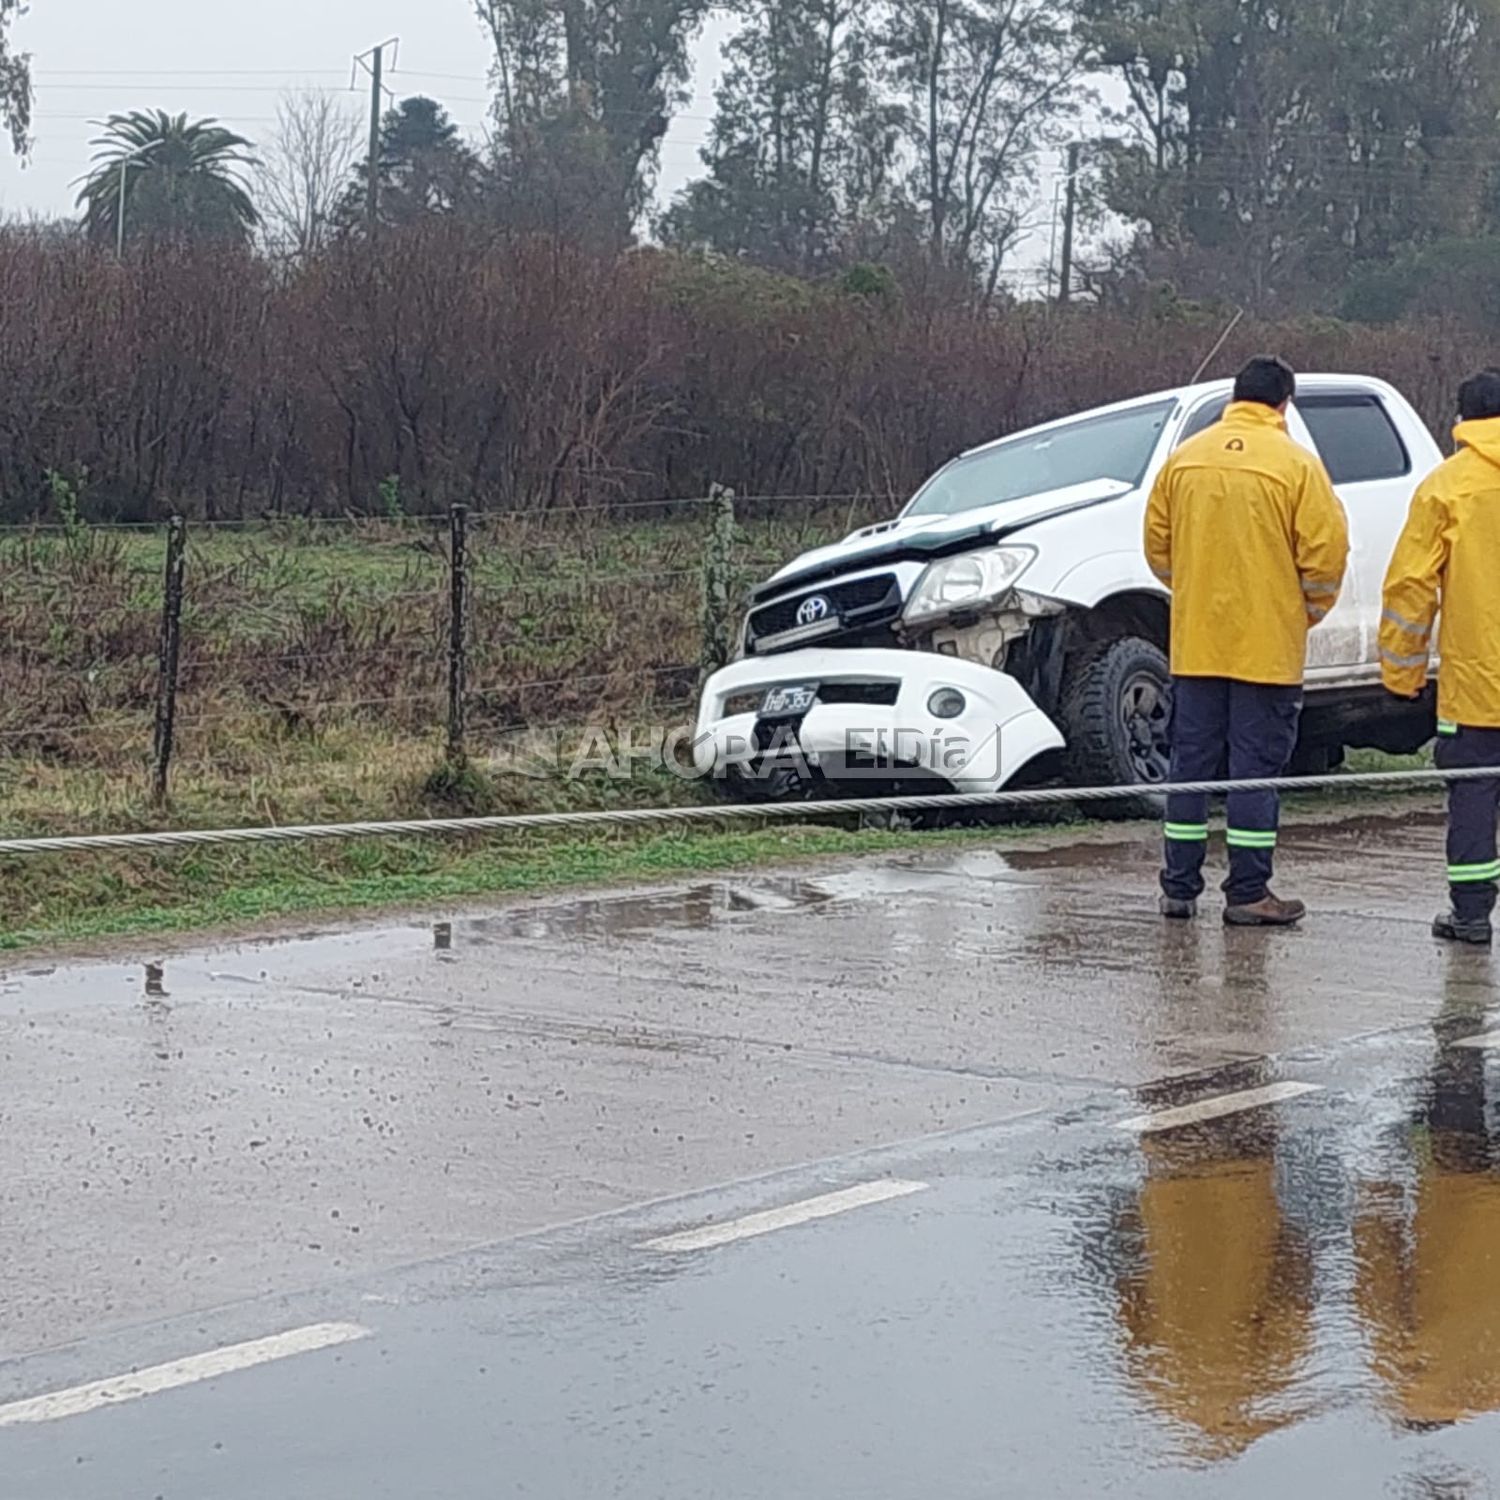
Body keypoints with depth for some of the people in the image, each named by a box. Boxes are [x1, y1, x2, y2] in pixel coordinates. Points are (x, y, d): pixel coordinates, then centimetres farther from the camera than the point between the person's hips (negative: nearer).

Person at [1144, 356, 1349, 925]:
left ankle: (1179, 887, 13)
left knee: (1192, 761, 10)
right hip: (1268, 644, -4)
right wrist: (1308, 613, 7)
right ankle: (1248, 894, 2)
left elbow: (1157, 544, 9)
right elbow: (1325, 553, -10)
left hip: (1196, 643, 4)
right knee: (1257, 765, 1)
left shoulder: (1185, 458, 3)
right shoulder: (1297, 465, -8)